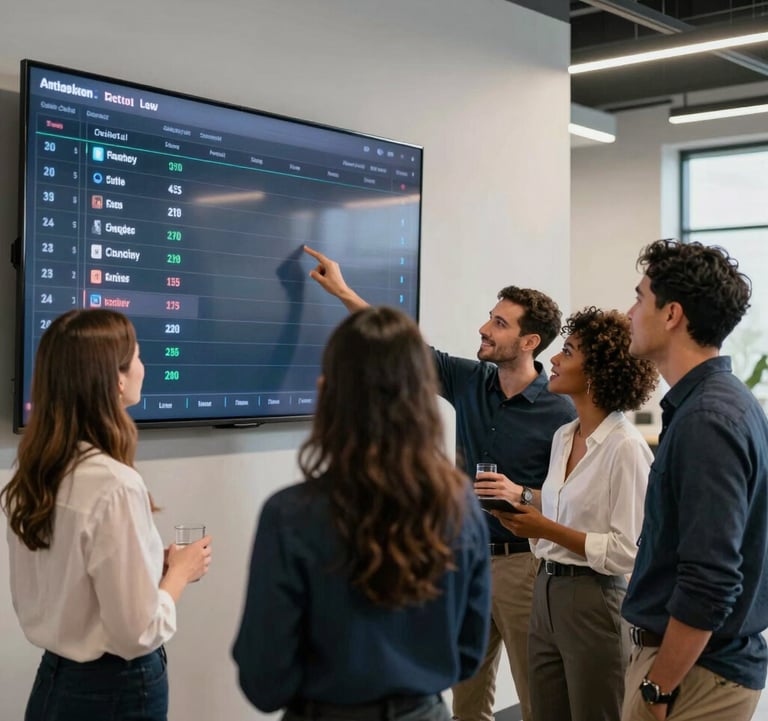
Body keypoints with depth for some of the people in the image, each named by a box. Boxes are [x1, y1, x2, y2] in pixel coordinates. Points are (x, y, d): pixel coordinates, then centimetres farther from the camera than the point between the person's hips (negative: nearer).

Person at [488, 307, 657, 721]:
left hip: (595, 601, -8)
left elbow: (627, 552, -18)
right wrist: (521, 501, 2)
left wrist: (548, 530, -19)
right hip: (546, 593, 8)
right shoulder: (563, 437, 9)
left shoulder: (625, 447, -16)